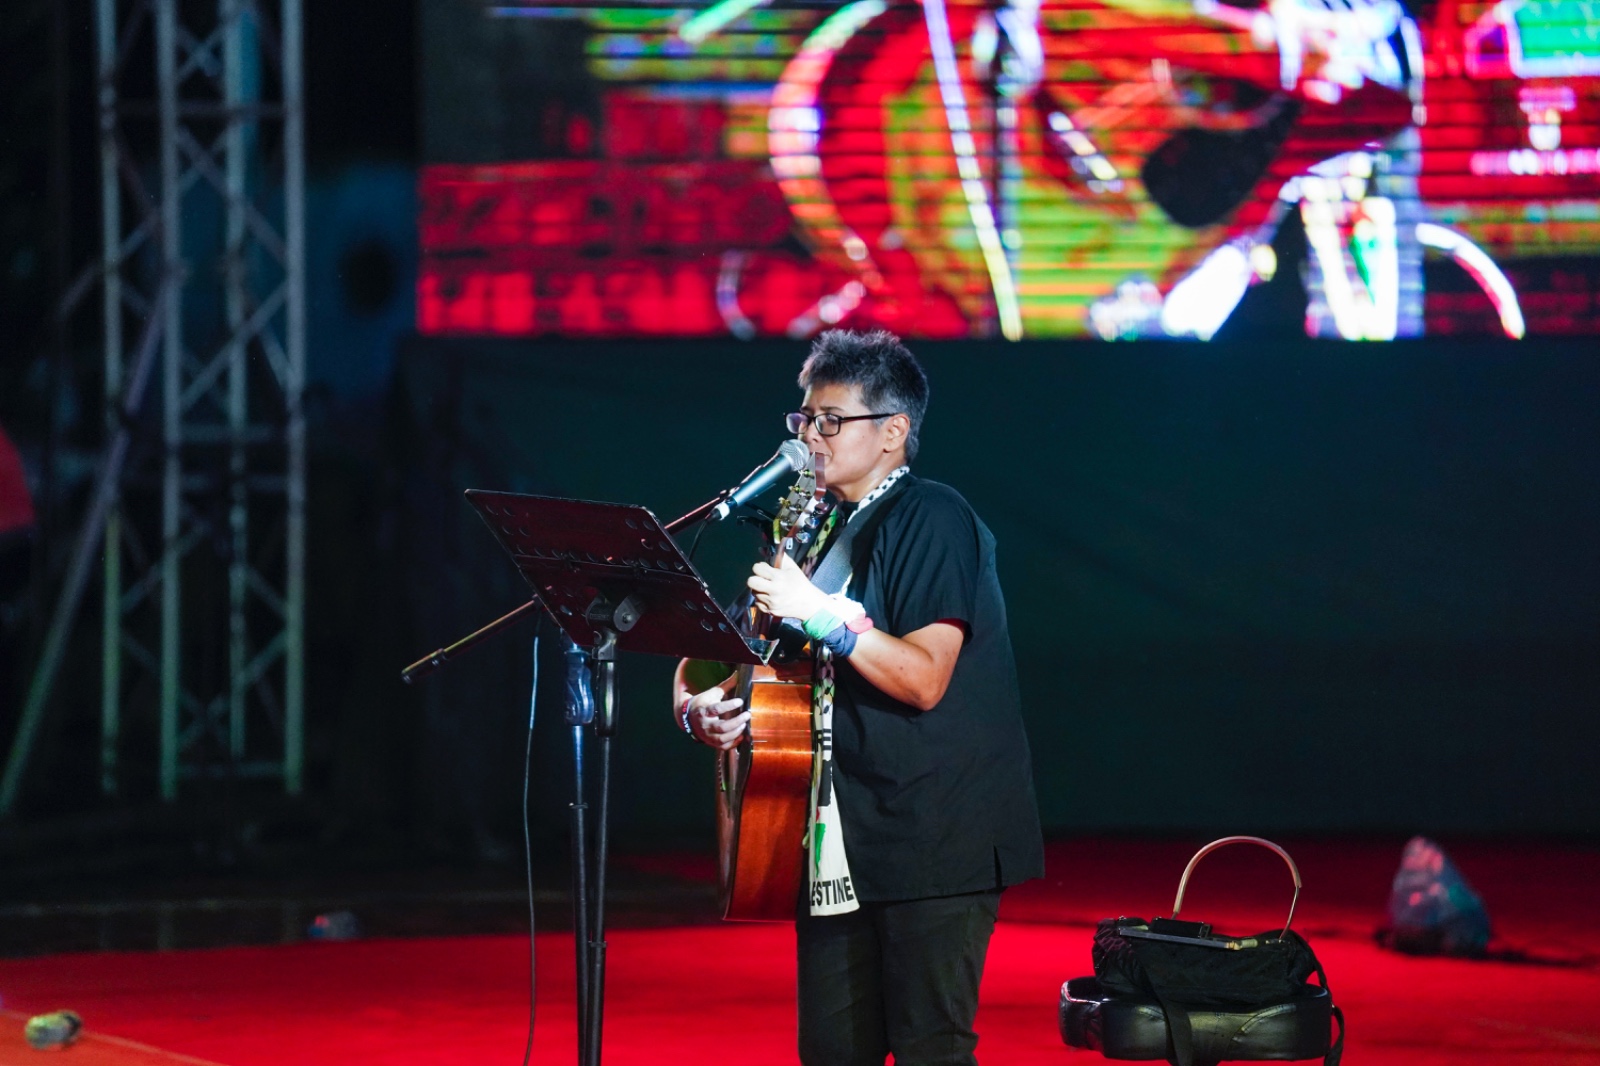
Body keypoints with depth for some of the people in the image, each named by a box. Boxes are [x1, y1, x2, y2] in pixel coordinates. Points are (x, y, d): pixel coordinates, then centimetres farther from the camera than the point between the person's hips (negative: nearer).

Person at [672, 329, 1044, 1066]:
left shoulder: (931, 520, -8)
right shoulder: (819, 530, 16)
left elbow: (924, 679, -19)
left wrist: (820, 614, -21)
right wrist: (694, 706, -2)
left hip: (930, 838, -8)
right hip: (836, 840, 8)